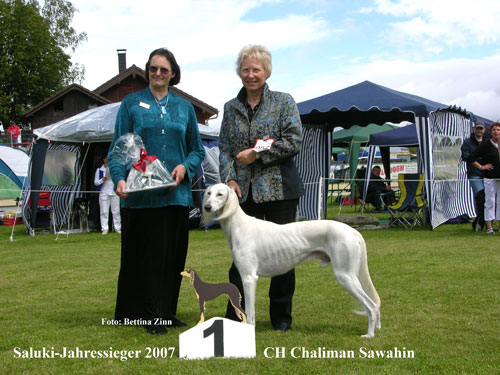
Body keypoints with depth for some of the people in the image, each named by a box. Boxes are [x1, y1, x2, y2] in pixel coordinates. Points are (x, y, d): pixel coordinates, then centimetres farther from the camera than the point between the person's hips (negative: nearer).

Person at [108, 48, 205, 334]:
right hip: (140, 196, -3)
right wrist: (119, 179, -16)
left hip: (176, 193, 3)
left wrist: (185, 166, -6)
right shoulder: (132, 104, 6)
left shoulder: (184, 107, 14)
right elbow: (118, 148, 1)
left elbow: (197, 150, 16)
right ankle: (147, 314, 6)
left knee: (173, 256, 5)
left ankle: (165, 313, 17)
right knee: (143, 255, -2)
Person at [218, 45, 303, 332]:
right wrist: (229, 178, -4)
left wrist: (256, 154, -12)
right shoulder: (231, 108, 14)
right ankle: (235, 316, 8)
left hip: (279, 189, -3)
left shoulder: (284, 102, 3)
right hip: (244, 190, 3)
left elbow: (294, 141, -7)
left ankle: (282, 316, 14)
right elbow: (224, 147, 12)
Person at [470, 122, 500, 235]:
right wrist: (481, 167, -8)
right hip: (490, 178, -4)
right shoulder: (486, 145, -3)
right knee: (490, 201, -3)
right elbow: (472, 158, -3)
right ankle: (489, 227, -1)